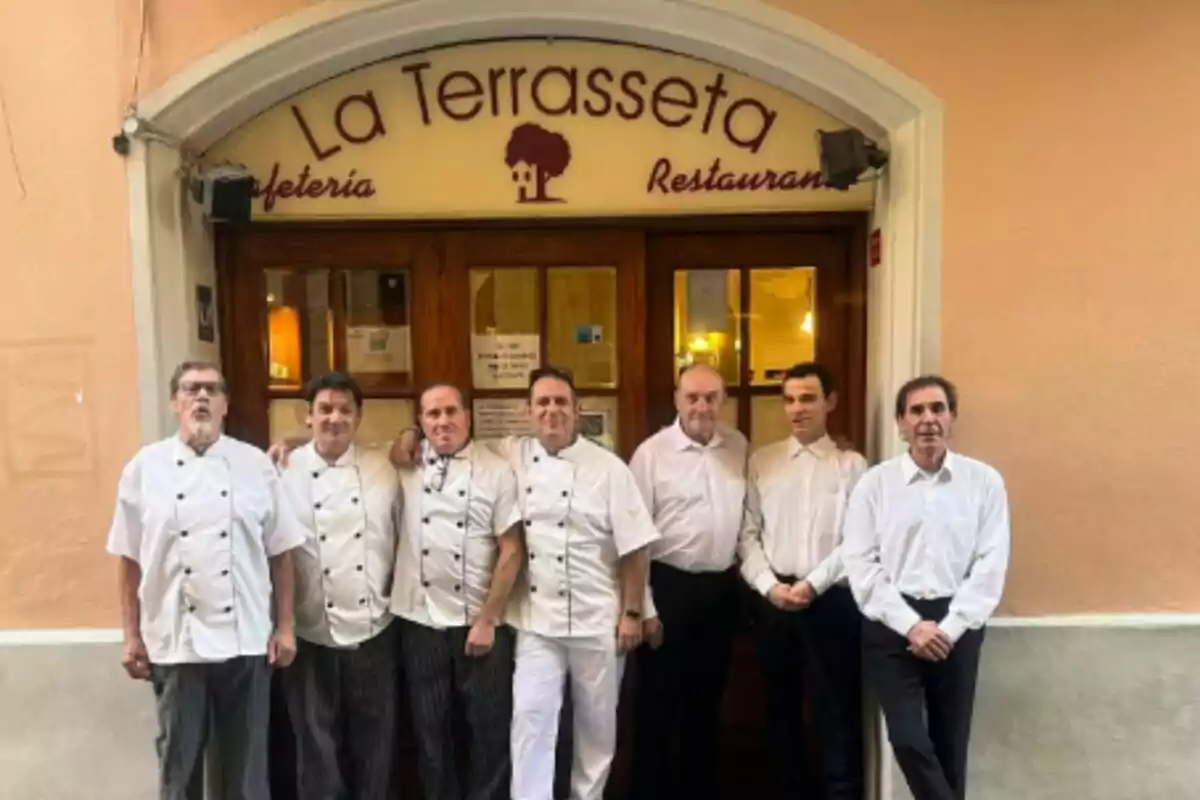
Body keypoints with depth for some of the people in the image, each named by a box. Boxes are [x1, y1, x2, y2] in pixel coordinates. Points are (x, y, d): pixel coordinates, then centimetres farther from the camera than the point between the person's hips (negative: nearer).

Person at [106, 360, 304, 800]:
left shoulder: (255, 464, 0)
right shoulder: (144, 467, 0)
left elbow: (280, 552, 2)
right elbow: (129, 559, 4)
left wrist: (285, 626, 0)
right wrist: (132, 636, 2)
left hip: (246, 640, 0)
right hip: (174, 643, 0)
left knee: (248, 763, 11)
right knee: (179, 762, 13)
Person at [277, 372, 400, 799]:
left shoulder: (382, 467, 2)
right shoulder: (285, 472, -5)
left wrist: (393, 594, 5)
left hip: (373, 628, 2)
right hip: (312, 632, -1)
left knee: (375, 736, 14)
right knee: (317, 740, 12)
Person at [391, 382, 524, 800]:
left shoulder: (497, 470, -5)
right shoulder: (407, 465, 3)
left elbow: (511, 551, -7)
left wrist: (487, 619, -10)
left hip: (480, 623, -2)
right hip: (420, 623, 3)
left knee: (490, 729, 9)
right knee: (430, 730, 15)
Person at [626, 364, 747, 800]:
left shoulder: (738, 447, 4)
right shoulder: (652, 452, -10)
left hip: (722, 587, 5)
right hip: (669, 585, -4)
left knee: (707, 696, 17)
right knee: (659, 697, 6)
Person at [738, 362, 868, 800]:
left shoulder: (852, 465, 1)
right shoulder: (761, 461, 7)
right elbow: (747, 533, 3)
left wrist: (812, 584, -14)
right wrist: (770, 585, -8)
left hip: (831, 599, -3)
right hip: (772, 599, 3)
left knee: (838, 708, 4)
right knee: (782, 704, 15)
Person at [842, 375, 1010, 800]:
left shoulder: (984, 481, 1)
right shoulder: (874, 483, -1)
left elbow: (990, 565, -3)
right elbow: (862, 565, -4)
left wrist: (949, 628, -11)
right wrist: (911, 625, -12)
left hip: (957, 626, 1)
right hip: (892, 624, -1)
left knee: (950, 741, 10)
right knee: (907, 736, -7)